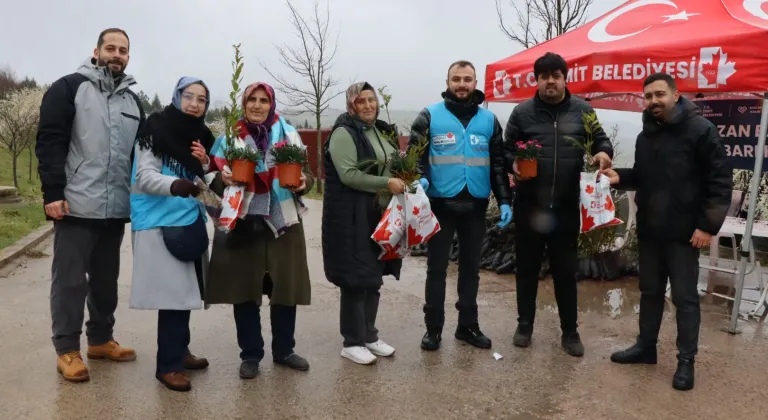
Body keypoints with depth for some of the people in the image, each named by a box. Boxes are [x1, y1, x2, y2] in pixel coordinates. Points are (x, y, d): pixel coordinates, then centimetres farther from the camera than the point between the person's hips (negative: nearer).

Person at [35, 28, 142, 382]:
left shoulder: (132, 100, 15)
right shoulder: (69, 88, -1)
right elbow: (49, 142, -8)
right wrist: (53, 193, -15)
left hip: (117, 208, 5)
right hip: (76, 205, -5)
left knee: (107, 278, 13)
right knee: (70, 278, 2)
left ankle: (101, 339, 27)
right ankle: (67, 349, 13)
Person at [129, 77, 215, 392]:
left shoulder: (202, 137, 12)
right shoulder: (156, 130, -7)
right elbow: (144, 176, -14)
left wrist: (204, 165, -3)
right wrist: (174, 184, -32)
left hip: (190, 221, 7)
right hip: (160, 222, -7)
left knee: (185, 289, 11)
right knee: (173, 291, -8)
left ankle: (179, 352, 25)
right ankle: (168, 364, 1)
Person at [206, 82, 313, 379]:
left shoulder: (288, 134, 5)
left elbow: (306, 174, 7)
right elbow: (216, 181, 6)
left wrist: (304, 182, -16)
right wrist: (223, 179, -17)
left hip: (284, 222, 1)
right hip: (244, 224, 0)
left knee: (286, 287, 6)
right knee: (244, 288, 3)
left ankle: (283, 349, 24)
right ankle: (250, 354, 19)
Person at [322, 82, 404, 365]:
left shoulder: (380, 130, 14)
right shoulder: (344, 133, -12)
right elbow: (348, 174, -22)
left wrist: (400, 180, 7)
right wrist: (386, 183, -21)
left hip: (378, 213, 8)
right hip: (351, 216, -8)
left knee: (374, 276, 13)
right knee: (355, 278, -1)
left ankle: (369, 336, 26)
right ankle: (352, 342, 12)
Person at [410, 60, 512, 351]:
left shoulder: (489, 120, 9)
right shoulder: (430, 116, -1)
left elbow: (498, 163, 10)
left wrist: (504, 200, 2)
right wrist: (418, 178, -23)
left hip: (475, 206, 3)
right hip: (441, 204, -3)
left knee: (471, 268, 13)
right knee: (437, 268, 6)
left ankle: (468, 325, 27)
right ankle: (433, 328, 19)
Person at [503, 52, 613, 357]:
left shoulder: (582, 110, 5)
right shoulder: (522, 112, 2)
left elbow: (600, 138, 12)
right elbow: (506, 149, 6)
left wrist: (604, 152, -11)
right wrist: (513, 165, -16)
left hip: (566, 206, 0)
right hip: (529, 205, 0)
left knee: (565, 270, 9)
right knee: (528, 267, 11)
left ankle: (570, 331, 23)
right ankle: (525, 324, 27)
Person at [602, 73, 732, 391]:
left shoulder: (700, 129, -10)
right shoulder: (646, 135, 13)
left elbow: (720, 180, -12)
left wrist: (708, 225, -17)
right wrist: (620, 177, 0)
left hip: (683, 231, -6)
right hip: (649, 229, 7)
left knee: (685, 297, 2)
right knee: (650, 291, 16)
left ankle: (686, 360, 13)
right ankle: (646, 346, 29)